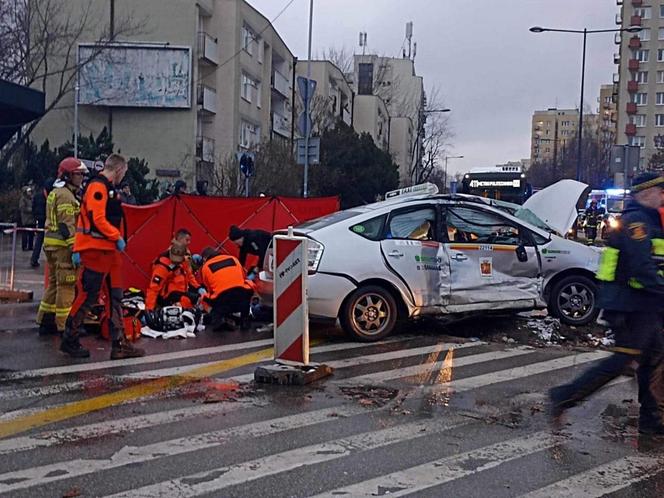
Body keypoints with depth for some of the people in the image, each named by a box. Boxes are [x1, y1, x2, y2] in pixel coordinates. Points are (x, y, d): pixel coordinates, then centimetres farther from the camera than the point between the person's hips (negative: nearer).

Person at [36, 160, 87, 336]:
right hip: (63, 245, -11)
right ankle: (64, 326, -5)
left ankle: (46, 321, 22)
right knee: (66, 285, -7)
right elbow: (67, 225, -20)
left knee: (54, 283, 17)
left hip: (52, 244, 11)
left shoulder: (55, 193, 20)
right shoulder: (65, 195, -13)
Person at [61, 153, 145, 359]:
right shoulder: (98, 187, -12)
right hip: (96, 251, -10)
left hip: (110, 250, 10)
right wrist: (118, 237, -14)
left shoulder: (110, 189, 19)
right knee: (88, 296, -4)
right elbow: (98, 219, -21)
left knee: (116, 297, 8)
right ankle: (69, 340, 9)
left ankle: (119, 345, 11)